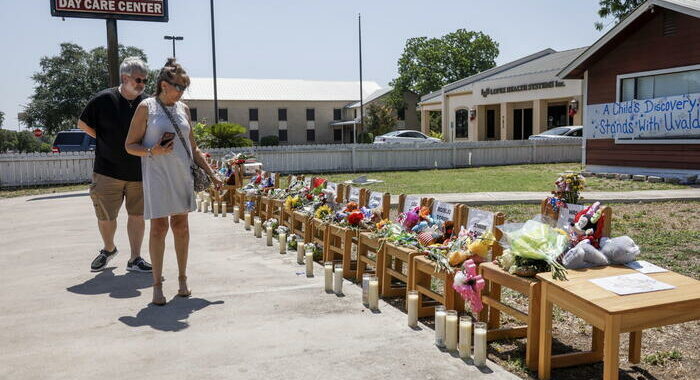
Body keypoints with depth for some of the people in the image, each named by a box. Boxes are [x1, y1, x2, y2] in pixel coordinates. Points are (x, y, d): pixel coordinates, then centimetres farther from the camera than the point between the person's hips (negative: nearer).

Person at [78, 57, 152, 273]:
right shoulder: (104, 99, -6)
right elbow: (83, 124, 6)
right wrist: (106, 142, 1)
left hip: (139, 172, 2)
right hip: (108, 171, -2)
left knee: (137, 215, 5)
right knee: (105, 216, 6)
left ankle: (135, 259, 16)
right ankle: (108, 249, 34)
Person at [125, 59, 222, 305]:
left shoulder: (183, 109, 12)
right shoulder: (146, 107, -2)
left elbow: (193, 148, 17)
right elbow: (130, 145, -1)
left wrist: (210, 174, 14)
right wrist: (153, 151, -19)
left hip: (182, 175, 4)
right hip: (157, 176, -4)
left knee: (181, 225, 8)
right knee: (158, 227, -4)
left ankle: (182, 279, 19)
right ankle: (157, 284, 5)